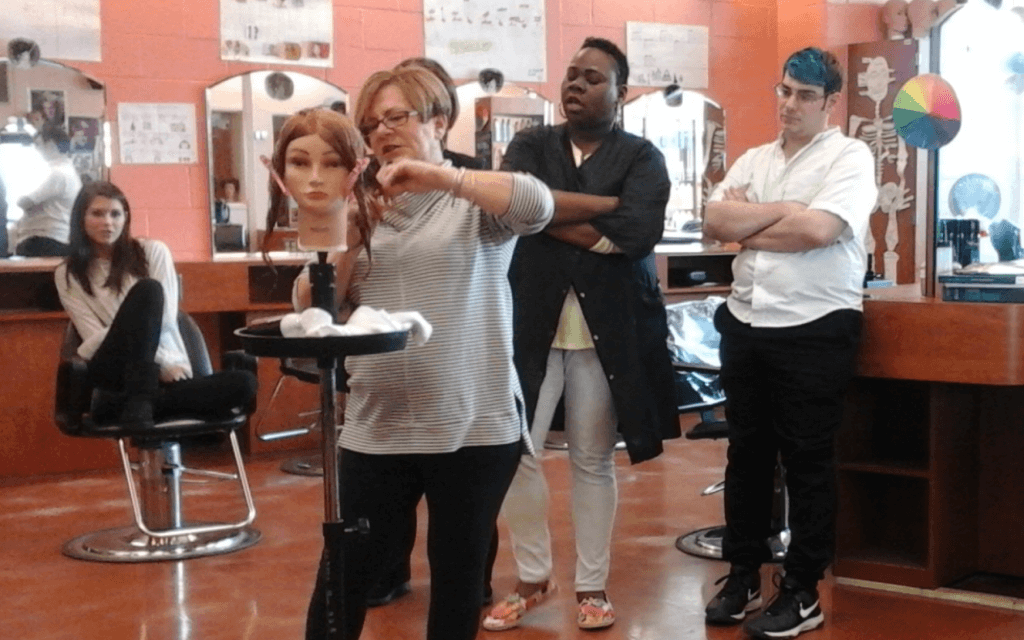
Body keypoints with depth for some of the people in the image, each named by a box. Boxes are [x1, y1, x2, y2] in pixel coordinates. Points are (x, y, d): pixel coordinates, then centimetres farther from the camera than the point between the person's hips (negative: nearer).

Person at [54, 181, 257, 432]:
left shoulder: (153, 251, 9)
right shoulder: (68, 275, 7)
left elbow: (166, 319, 0)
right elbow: (94, 339, -3)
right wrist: (161, 362, -15)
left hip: (164, 374, 3)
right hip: (112, 376, -2)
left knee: (243, 383, -26)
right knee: (147, 290, -28)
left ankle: (134, 402, -27)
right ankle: (137, 403, -32)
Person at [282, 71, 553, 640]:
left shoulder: (474, 200, 0)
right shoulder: (364, 211, 11)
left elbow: (538, 206, -21)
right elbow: (312, 310, 5)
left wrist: (439, 176, -25)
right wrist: (342, 231, -10)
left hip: (474, 425, -3)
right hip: (376, 430, 3)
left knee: (458, 575, 11)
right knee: (343, 577, 6)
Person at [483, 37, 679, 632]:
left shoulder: (642, 157, 2)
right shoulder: (530, 145, 8)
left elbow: (637, 234, -15)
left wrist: (552, 216, -10)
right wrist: (606, 206, -14)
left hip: (607, 326, -1)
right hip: (532, 320, 2)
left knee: (594, 460, 8)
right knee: (514, 453, 0)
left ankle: (593, 585, 21)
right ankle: (534, 577, 18)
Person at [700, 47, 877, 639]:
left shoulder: (849, 157, -5)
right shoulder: (753, 161, 13)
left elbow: (817, 229, -20)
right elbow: (714, 222, -1)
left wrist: (747, 226, -6)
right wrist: (784, 209, -11)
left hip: (815, 330, -6)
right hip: (746, 324, 6)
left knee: (807, 461, 2)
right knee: (747, 453, 13)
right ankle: (743, 574, 25)